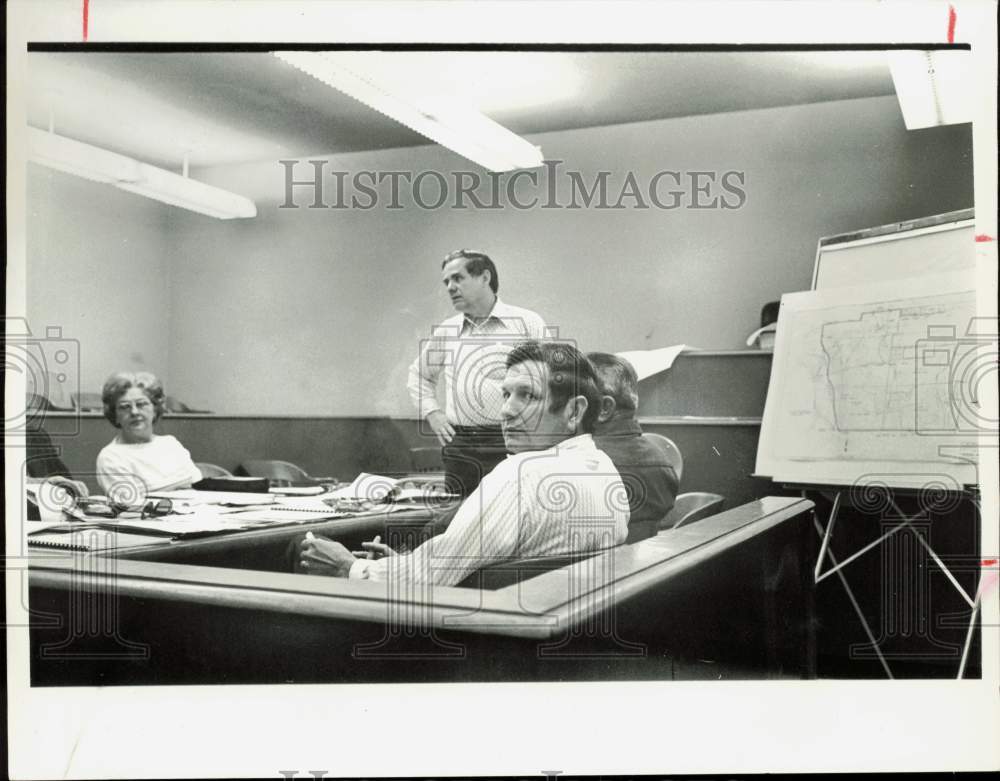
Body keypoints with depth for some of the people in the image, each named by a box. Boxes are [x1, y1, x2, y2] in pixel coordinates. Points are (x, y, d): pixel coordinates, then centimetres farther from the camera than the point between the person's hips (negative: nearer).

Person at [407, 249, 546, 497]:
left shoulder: (527, 323, 1)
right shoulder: (446, 331, 14)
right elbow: (419, 375, 28)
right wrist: (432, 413, 14)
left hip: (511, 446, -4)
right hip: (459, 446, 4)